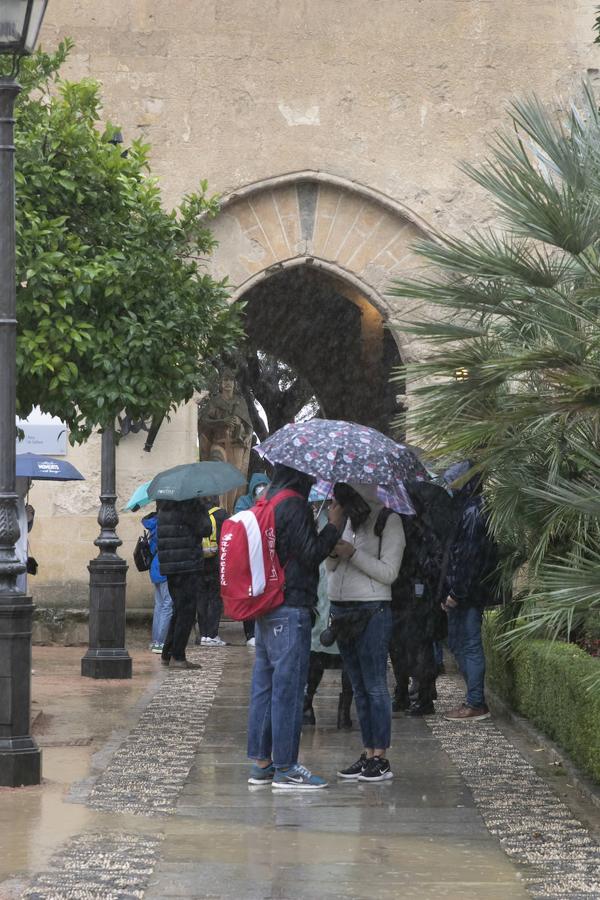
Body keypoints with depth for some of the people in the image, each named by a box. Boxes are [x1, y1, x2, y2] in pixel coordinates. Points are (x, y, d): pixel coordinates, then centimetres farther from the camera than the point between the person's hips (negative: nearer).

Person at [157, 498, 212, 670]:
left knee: (179, 610, 18)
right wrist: (202, 510, 1)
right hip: (187, 565, -8)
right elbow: (205, 530, -13)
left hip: (168, 566, 8)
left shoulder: (165, 507, 11)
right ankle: (177, 657, -2)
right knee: (186, 611, -2)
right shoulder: (188, 505, -15)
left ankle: (167, 654, 21)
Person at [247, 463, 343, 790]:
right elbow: (311, 554, -16)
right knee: (288, 686, -5)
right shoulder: (293, 506, -15)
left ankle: (261, 763, 18)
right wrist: (334, 525, -6)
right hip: (290, 608, -10)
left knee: (264, 686, 13)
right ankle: (285, 768, -2)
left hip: (266, 609, 10)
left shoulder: (267, 501, 14)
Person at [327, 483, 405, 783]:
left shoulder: (387, 520, -7)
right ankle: (367, 754, 14)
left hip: (371, 611, -7)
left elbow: (389, 572, -12)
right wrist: (333, 552, -3)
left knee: (375, 686, -6)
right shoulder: (346, 519, 15)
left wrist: (353, 553, -16)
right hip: (342, 608, 7)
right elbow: (331, 568, 19)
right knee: (359, 686, 10)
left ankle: (380, 758, -4)